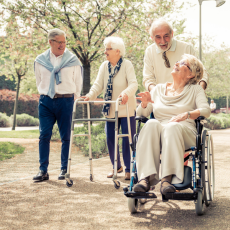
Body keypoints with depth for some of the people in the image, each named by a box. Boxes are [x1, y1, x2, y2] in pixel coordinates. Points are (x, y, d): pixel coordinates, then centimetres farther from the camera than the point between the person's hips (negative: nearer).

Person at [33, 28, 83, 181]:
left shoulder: (73, 60, 3)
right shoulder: (40, 60, 7)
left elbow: (78, 83, 9)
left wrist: (71, 99, 6)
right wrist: (45, 95, 11)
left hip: (65, 101, -1)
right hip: (46, 101, 1)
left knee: (66, 137, 2)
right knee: (44, 135, -3)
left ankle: (64, 169, 9)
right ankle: (43, 170, 1)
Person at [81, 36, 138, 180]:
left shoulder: (127, 65, -9)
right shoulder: (104, 66, 5)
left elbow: (133, 83, -22)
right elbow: (98, 84, -3)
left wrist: (126, 93, -42)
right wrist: (90, 95, -22)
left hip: (126, 109, -5)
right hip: (110, 109, 5)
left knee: (128, 139, -4)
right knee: (110, 138, 6)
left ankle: (129, 169, 7)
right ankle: (117, 166, 24)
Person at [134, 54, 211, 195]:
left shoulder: (195, 90, 17)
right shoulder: (159, 89, 25)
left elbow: (206, 110, -1)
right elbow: (141, 114, 19)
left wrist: (186, 115, -21)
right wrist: (144, 104, -5)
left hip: (184, 133, -2)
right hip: (157, 132, 2)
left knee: (172, 127, -37)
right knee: (151, 124, -34)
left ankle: (167, 178, -47)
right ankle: (146, 177, -46)